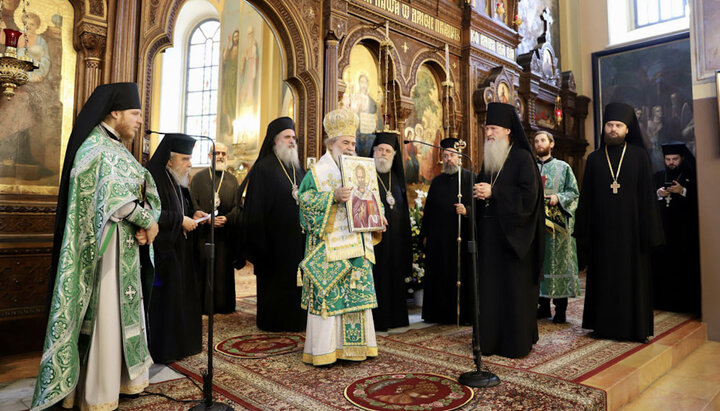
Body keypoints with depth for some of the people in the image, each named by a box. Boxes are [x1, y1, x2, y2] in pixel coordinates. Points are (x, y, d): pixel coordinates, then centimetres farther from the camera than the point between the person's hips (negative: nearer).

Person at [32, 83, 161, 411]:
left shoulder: (116, 146, 14)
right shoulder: (98, 147, -15)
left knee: (122, 308, 16)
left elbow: (145, 190, 9)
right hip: (106, 246, -9)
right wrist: (148, 222, -11)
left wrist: (144, 224, -8)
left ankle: (122, 376, 30)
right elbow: (119, 199, -25)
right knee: (104, 312, 1)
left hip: (124, 245, 9)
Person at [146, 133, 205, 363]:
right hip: (163, 251, -9)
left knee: (181, 298, 14)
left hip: (179, 251, 10)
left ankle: (180, 342, 26)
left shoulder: (176, 181, 14)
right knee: (164, 299, -2)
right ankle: (162, 349, 11)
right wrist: (180, 220, -18)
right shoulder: (155, 179, -15)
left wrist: (192, 214, 6)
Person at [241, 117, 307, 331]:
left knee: (296, 278, 10)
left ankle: (295, 318, 22)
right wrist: (259, 240, -15)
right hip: (275, 237, -6)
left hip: (297, 237, 6)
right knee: (275, 278, 2)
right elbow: (256, 206, -11)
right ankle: (273, 320, 16)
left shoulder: (297, 168, 14)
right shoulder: (264, 168, -7)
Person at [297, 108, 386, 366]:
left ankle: (353, 346, 20)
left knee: (356, 293, 9)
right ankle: (322, 350, 6)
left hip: (356, 245, 7)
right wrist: (333, 196, -26)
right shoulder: (319, 171, -1)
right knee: (327, 295, -4)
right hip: (330, 245, -6)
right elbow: (305, 199, -13)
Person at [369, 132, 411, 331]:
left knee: (394, 277, 10)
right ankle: (375, 320, 5)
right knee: (375, 276, -4)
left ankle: (393, 318, 20)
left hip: (395, 238, 6)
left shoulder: (396, 177, 16)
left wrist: (404, 238, 14)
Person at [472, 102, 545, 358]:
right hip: (490, 233, 6)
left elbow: (529, 195, -15)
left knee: (514, 288, 0)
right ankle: (491, 339, 18)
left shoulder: (522, 157, -6)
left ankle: (517, 342, 13)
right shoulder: (488, 160, 14)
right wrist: (478, 193, -2)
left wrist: (493, 192, -17)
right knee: (490, 287, 8)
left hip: (513, 234, -6)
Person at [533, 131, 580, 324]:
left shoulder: (563, 167, 8)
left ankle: (560, 309, 7)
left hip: (557, 221, -3)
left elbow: (574, 192, 3)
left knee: (558, 261, -3)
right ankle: (544, 306, 15)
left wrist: (558, 198, -14)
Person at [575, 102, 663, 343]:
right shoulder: (594, 159, 7)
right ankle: (605, 325, 15)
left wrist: (648, 230, -7)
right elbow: (586, 197, 4)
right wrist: (584, 232, -1)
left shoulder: (639, 156, 3)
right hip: (603, 230, 1)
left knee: (632, 275, 4)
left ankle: (634, 326, 15)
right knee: (604, 276, 6)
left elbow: (647, 194, 0)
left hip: (630, 227, -1)